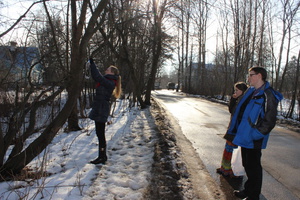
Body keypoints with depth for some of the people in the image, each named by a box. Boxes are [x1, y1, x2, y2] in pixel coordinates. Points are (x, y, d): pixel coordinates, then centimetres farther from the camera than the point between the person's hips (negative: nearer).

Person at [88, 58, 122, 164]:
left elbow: (97, 76, -23)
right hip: (99, 109, 10)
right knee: (100, 134, 15)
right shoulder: (108, 82, 13)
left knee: (100, 134, -2)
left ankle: (102, 157, 8)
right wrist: (91, 65, 16)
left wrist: (92, 63, -14)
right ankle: (102, 156, 25)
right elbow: (97, 77, 22)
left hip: (101, 111, -10)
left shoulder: (109, 83, -15)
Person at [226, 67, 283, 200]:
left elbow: (269, 121, -19)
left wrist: (254, 134, -19)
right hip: (244, 136, 8)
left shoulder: (268, 95, -17)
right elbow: (240, 111, 18)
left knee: (253, 167, 6)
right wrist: (237, 129, 13)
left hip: (253, 140, -8)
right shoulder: (251, 91, 9)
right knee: (247, 165, 20)